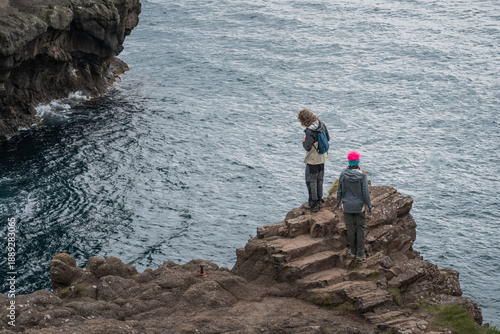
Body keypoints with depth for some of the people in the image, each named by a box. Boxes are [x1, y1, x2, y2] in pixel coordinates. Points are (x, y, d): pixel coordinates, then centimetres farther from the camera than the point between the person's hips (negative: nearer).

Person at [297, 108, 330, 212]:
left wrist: (304, 141, -4)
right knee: (319, 179, 20)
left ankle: (313, 204, 12)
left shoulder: (309, 131, -26)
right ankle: (319, 200, 32)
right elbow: (327, 138, 8)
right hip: (322, 157, 7)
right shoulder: (322, 124, -3)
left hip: (313, 159, -7)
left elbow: (308, 147, -23)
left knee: (311, 181, 6)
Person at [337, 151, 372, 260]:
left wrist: (339, 203, 13)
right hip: (359, 206, -1)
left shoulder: (343, 174, -11)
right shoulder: (362, 175, -15)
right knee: (360, 228, 9)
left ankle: (353, 251, 24)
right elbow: (365, 192, -10)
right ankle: (360, 254, 12)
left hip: (347, 206, 1)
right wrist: (369, 205, 1)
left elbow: (339, 190, -2)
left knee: (350, 228, 13)